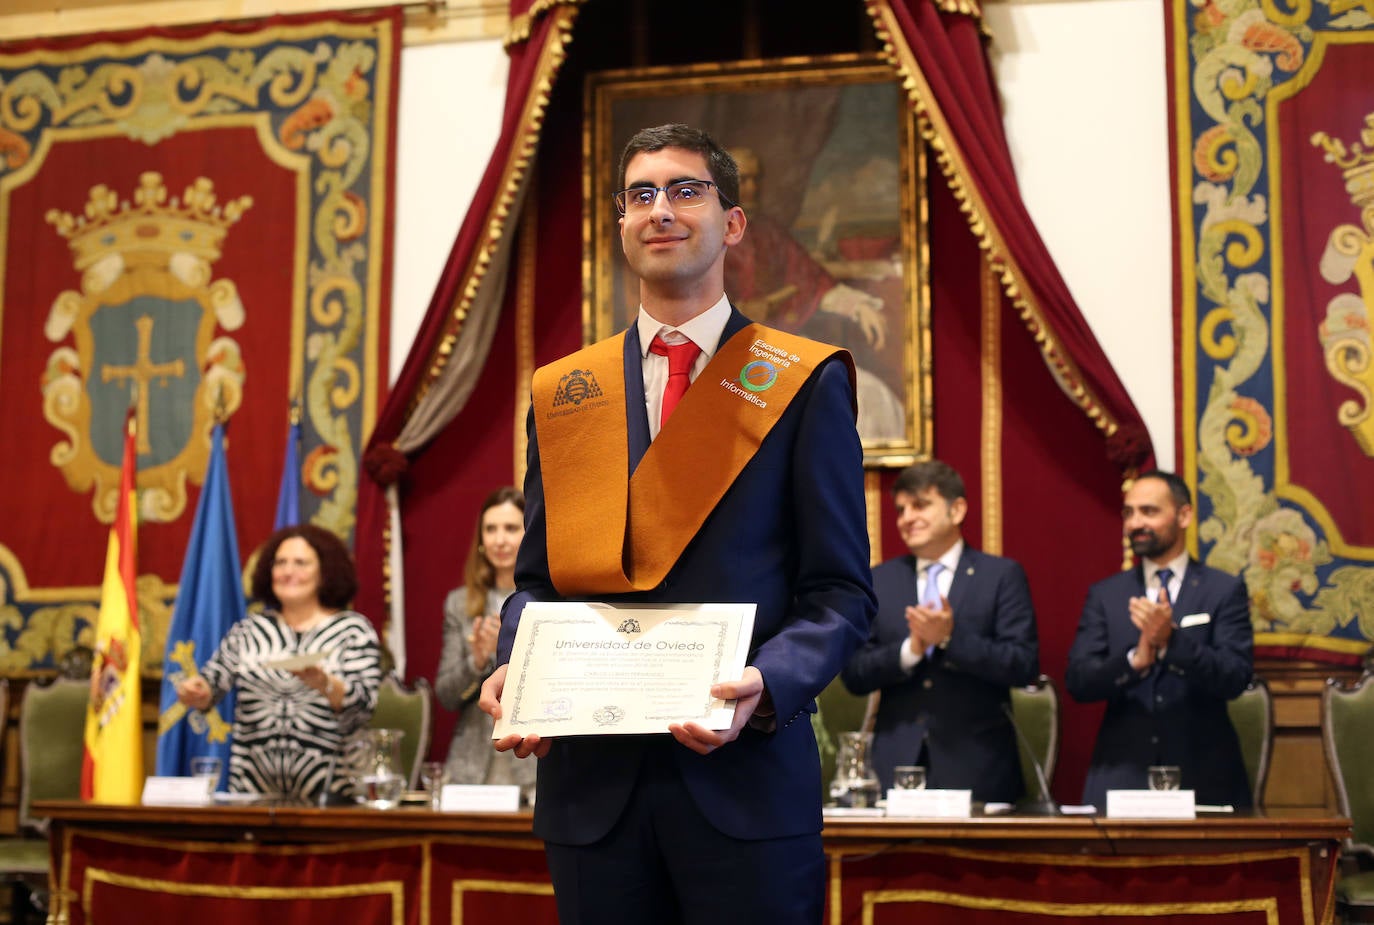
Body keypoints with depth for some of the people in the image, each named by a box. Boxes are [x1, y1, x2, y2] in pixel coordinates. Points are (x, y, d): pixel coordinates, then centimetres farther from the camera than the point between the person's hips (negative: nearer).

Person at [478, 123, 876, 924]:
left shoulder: (804, 382, 2)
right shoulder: (561, 392, 12)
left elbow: (840, 592, -1)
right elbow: (537, 578, 15)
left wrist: (765, 687, -19)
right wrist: (514, 668, -5)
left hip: (746, 777, -3)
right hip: (592, 784, 3)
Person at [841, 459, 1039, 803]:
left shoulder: (1002, 576, 2)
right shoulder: (878, 581, 11)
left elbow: (1025, 666, -7)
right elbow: (853, 674, 5)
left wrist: (951, 637, -17)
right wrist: (910, 649, -12)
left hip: (976, 766, -2)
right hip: (896, 762, 2)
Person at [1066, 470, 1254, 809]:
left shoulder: (1225, 590, 3)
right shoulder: (1104, 595, 9)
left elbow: (1235, 679, -8)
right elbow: (1078, 682, -1)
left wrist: (1173, 638, -23)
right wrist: (1136, 659, -19)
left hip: (1202, 778, -1)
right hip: (1122, 774, 1)